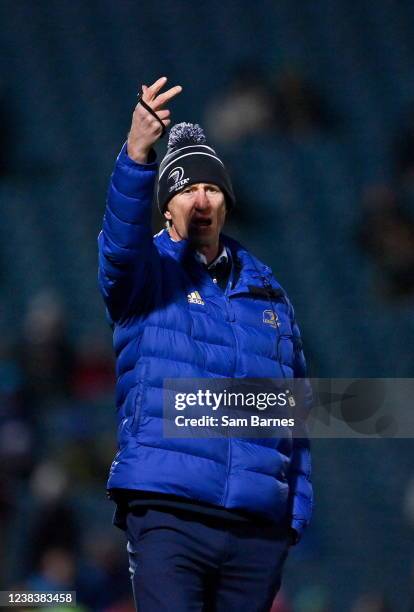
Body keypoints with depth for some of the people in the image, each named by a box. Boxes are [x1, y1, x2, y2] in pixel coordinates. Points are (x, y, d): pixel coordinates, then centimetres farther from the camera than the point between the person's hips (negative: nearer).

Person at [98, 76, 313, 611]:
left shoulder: (266, 291, 18)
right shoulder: (149, 272, 7)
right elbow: (121, 238, -18)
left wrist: (296, 509, 11)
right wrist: (137, 154, -35)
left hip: (258, 527, 4)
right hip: (168, 512, -4)